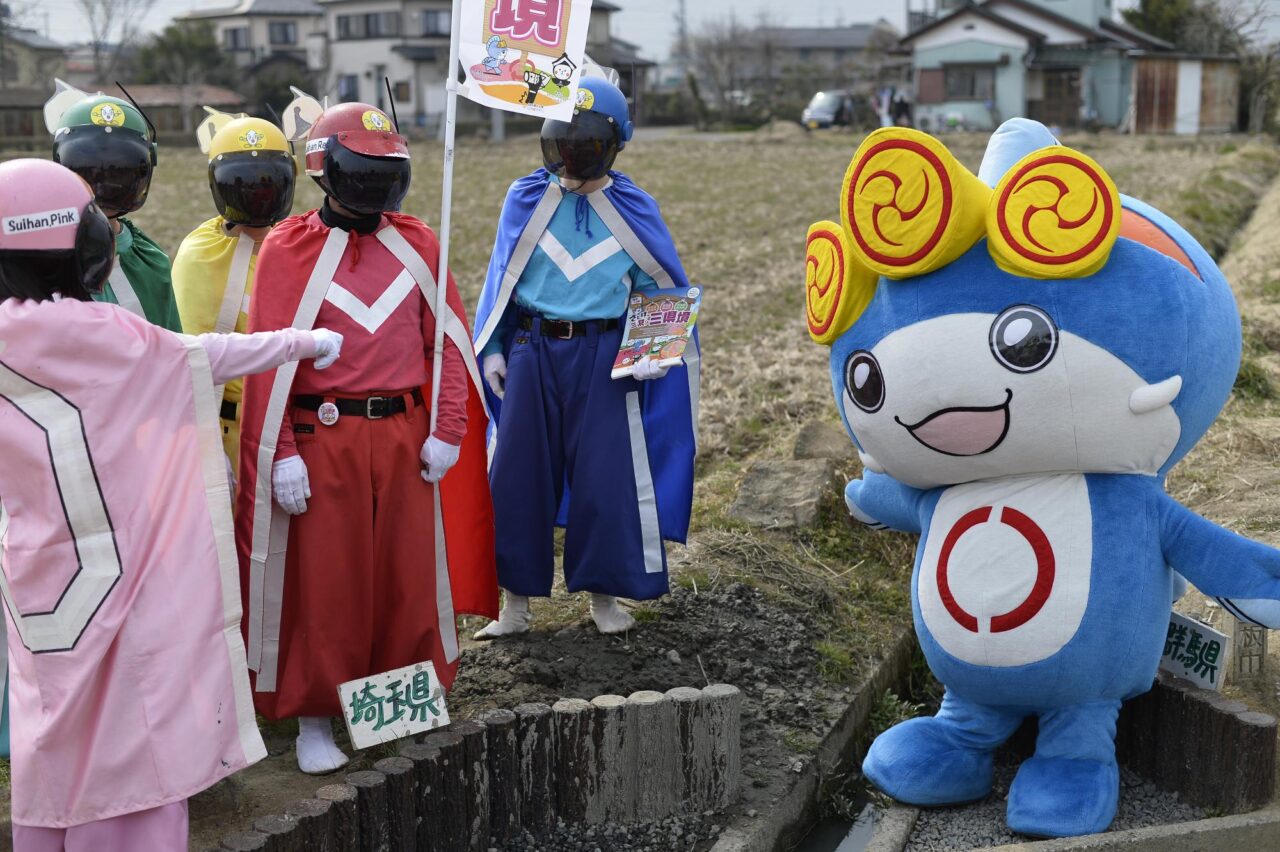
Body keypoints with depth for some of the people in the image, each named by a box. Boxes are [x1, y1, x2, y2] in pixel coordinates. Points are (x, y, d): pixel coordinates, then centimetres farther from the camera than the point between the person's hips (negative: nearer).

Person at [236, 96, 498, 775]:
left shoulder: (417, 244, 7)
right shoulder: (288, 249, -4)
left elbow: (448, 343, 8)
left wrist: (447, 431, 2)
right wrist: (281, 457, -12)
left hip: (404, 434, 4)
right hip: (323, 438, -3)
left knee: (408, 571, 11)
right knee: (323, 580, 4)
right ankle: (313, 717, 18)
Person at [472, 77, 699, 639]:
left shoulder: (633, 211, -1)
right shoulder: (525, 200, 2)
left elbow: (662, 291, 7)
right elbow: (501, 281, 9)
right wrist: (492, 350, 6)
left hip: (604, 360, -1)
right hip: (532, 354, 1)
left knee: (606, 474, 3)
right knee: (517, 475, 5)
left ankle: (604, 594, 21)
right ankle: (516, 600, 18)